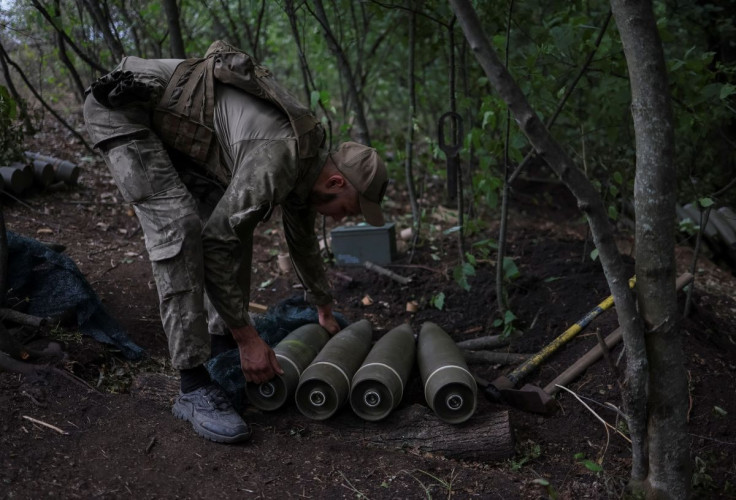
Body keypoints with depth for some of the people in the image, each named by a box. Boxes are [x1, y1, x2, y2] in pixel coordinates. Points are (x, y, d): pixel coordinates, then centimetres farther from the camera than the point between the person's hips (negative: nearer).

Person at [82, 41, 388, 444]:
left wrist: (325, 311, 30)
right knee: (180, 229, -23)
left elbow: (302, 239, 18)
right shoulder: (277, 160, -29)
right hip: (120, 108, -9)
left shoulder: (307, 158, 2)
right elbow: (215, 246, -28)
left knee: (234, 222, 5)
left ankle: (221, 342, 17)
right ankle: (194, 387, -17)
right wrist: (248, 338, -20)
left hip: (169, 126, 10)